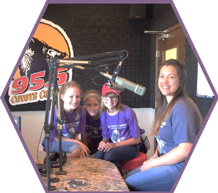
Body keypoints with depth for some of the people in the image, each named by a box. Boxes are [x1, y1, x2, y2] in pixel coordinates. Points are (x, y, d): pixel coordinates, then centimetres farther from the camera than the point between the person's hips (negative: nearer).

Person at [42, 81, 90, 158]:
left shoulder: (81, 111, -10)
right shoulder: (55, 112, -23)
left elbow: (77, 134, -3)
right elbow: (56, 137, -15)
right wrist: (78, 143, -22)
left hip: (71, 142, 5)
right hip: (53, 143, -5)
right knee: (76, 147, -32)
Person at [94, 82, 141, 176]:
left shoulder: (127, 112, -17)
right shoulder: (104, 115, 0)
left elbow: (136, 139, -11)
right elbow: (106, 136, 10)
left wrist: (115, 145, -19)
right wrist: (103, 142, -15)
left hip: (130, 147, -4)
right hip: (113, 146, 4)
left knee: (109, 156, -32)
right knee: (98, 156, -27)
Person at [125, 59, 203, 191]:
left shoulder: (182, 108, -21)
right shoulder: (166, 105, 9)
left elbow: (185, 150, -25)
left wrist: (152, 163, -15)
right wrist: (156, 155, 1)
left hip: (181, 168, -9)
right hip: (168, 162, 9)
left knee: (129, 184, -13)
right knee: (128, 177, 9)